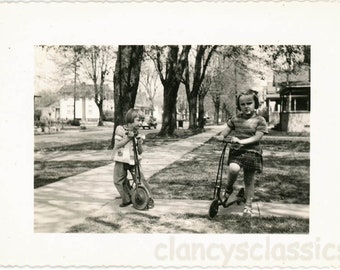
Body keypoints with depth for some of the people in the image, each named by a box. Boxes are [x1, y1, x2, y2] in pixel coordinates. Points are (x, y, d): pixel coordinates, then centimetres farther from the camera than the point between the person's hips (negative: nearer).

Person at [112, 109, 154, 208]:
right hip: (121, 160, -1)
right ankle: (127, 199, 19)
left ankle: (149, 199, 4)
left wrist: (139, 143, -12)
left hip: (133, 160, 1)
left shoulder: (136, 134, 6)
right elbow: (117, 145, -12)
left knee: (141, 179, -8)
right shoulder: (120, 129, -3)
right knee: (118, 181, 1)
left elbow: (140, 152, 7)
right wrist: (128, 138, -18)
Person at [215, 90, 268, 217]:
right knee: (233, 169, -28)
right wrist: (222, 136, -9)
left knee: (249, 181, 6)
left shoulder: (259, 120, -3)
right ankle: (228, 189, 2)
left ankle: (248, 206, 23)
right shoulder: (235, 119, 6)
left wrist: (242, 141, -25)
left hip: (252, 152, -1)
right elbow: (227, 129, 15)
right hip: (236, 150, 1)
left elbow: (257, 137, -12)